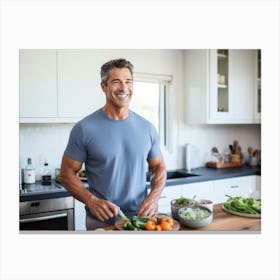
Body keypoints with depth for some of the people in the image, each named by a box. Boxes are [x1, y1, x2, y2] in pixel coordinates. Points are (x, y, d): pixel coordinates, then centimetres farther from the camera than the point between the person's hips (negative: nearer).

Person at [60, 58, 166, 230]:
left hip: (142, 217, 3)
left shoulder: (147, 128, -1)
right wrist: (91, 201, -20)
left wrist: (154, 197, -10)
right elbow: (67, 173, -5)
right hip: (101, 221, -3)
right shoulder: (84, 129, -10)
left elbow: (159, 167, 8)